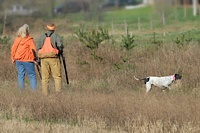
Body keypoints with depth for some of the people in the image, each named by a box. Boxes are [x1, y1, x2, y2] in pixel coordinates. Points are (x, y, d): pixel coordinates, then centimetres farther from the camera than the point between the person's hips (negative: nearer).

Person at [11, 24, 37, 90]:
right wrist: (34, 59, -3)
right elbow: (33, 50, -13)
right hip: (28, 60, -4)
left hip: (18, 60, 4)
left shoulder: (17, 40, 4)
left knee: (20, 76, 8)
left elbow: (13, 50, 7)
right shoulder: (30, 40, -8)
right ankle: (34, 89, -5)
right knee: (32, 75, 2)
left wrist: (13, 59, 16)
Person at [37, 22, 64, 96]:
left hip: (43, 58, 3)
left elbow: (38, 48, 10)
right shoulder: (56, 36, 5)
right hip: (53, 57, -3)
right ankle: (58, 92, -12)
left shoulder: (42, 37, 16)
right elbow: (60, 45, -11)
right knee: (57, 77, -1)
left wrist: (39, 59, 12)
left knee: (44, 78, 5)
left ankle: (45, 94, 0)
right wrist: (60, 52, 8)